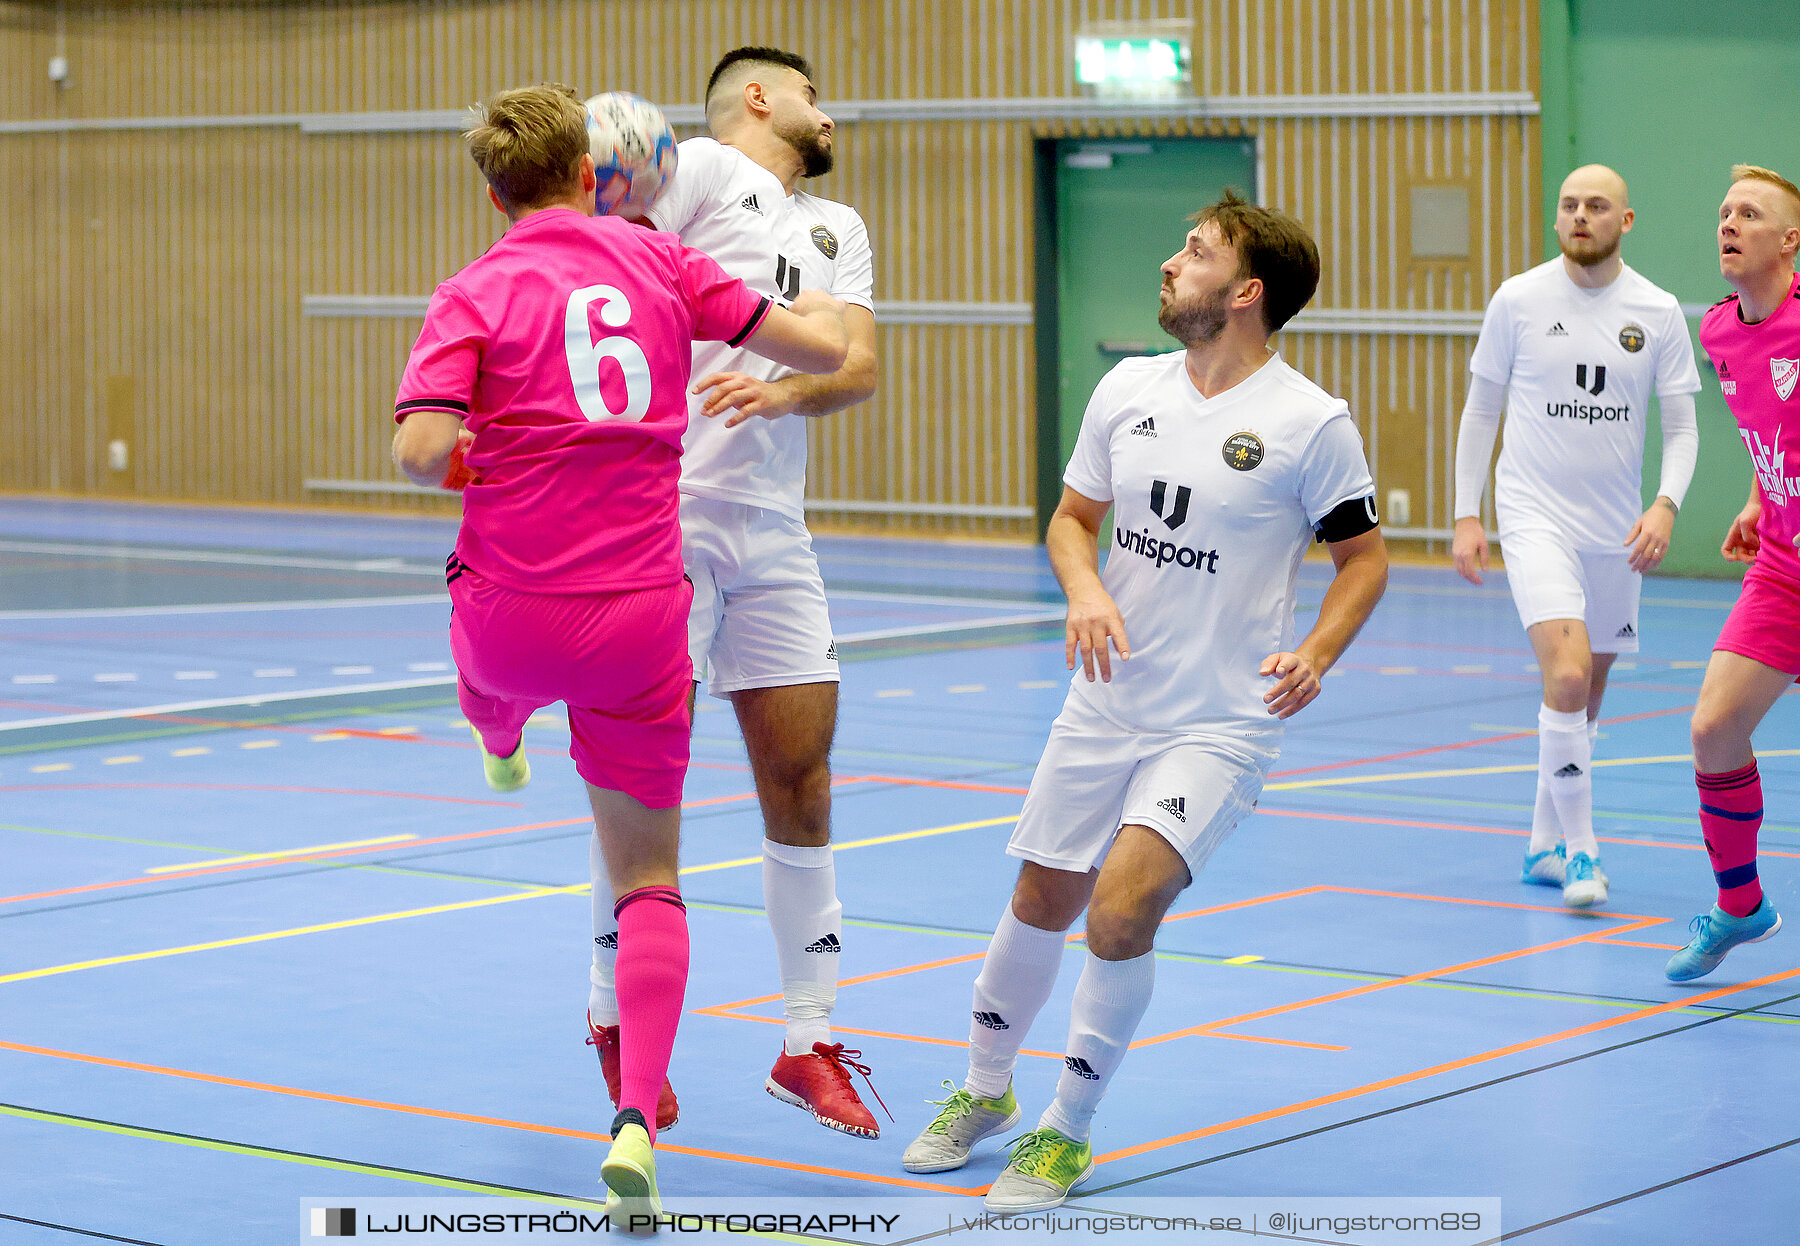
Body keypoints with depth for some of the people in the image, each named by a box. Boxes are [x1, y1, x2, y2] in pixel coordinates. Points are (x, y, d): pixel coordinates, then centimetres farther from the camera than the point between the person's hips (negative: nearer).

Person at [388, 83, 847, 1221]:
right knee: (650, 882, 9)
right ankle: (638, 1119, -8)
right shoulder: (658, 261, 2)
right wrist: (824, 304, 28)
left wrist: (473, 456, 5)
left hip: (512, 617, -1)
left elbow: (423, 451, -18)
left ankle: (500, 743, 75)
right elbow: (824, 348, 5)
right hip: (640, 621, 1)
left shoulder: (475, 293, -5)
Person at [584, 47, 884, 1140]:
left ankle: (812, 1043, 12)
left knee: (802, 780, 3)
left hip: (775, 532, 6)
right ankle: (617, 1018, 14)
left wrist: (783, 391, -15)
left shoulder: (840, 229, 20)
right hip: (663, 513, -6)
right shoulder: (698, 170, 1)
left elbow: (861, 364, 7)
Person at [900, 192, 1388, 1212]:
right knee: (1041, 902, 12)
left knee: (1122, 909, -20)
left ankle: (1068, 1132, 0)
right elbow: (1073, 516, 14)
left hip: (1222, 721, -5)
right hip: (1108, 701, 5)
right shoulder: (1129, 389, 2)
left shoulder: (1311, 421, -11)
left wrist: (1315, 653, -19)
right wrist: (1083, 588, -8)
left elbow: (1365, 558, -2)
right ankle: (985, 1091, 38)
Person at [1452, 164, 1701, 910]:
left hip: (1616, 531, 3)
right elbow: (1480, 409, 5)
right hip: (1535, 516, -3)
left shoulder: (1658, 312, 0)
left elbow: (1681, 426, 3)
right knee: (1567, 675, -21)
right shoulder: (1517, 301, -4)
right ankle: (1579, 848, -11)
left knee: (1586, 694, 12)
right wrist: (1466, 516, 1)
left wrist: (1666, 505, -14)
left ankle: (1545, 847, 28)